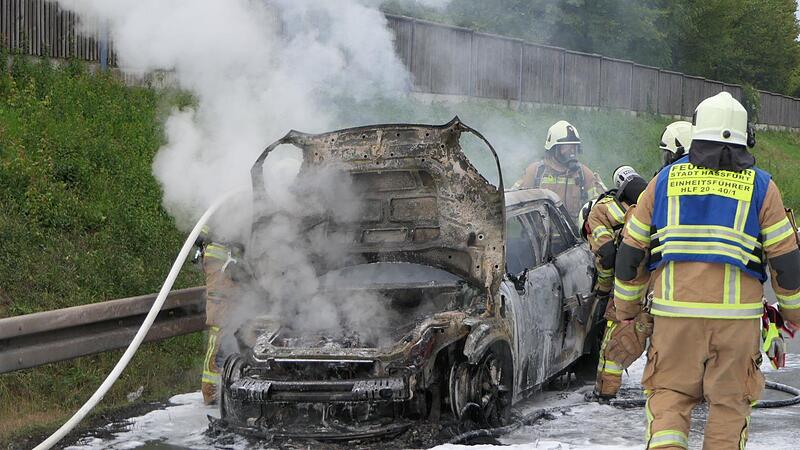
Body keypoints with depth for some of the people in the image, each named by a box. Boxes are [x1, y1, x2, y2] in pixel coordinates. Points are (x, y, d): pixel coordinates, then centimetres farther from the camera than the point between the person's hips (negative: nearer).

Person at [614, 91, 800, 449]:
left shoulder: (665, 179, 9)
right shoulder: (760, 185, 4)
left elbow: (631, 251, 11)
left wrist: (626, 308, 23)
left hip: (675, 309, 1)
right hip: (736, 313, -1)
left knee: (669, 393, 9)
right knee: (730, 401, 10)